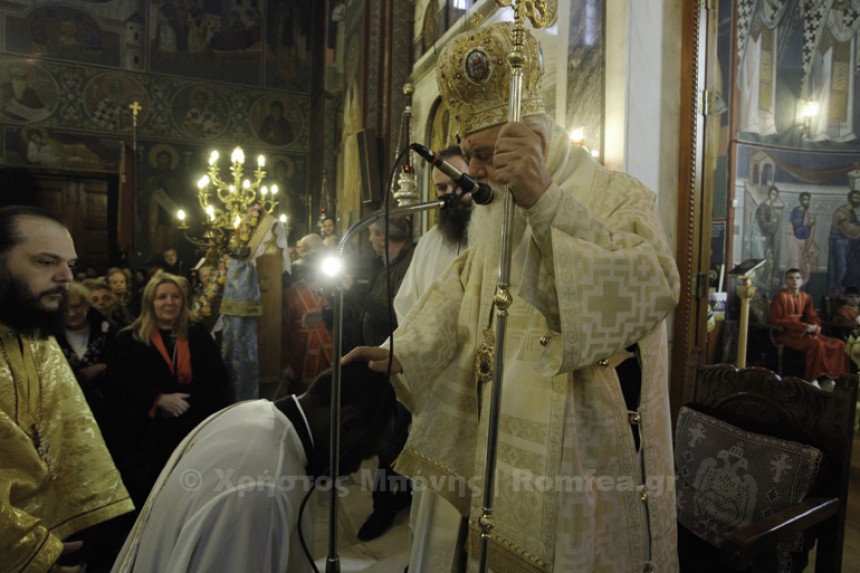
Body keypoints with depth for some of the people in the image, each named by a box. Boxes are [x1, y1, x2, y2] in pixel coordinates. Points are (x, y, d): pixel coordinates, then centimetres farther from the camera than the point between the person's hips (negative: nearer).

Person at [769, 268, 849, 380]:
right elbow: (774, 320, -17)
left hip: (804, 332, 8)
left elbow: (812, 317, 15)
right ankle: (812, 379, -21)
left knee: (838, 344, -5)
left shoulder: (806, 297, 9)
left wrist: (815, 327, -12)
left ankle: (830, 375, 0)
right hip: (785, 333, -8)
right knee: (817, 344, -31)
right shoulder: (781, 296, -12)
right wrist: (804, 327, -18)